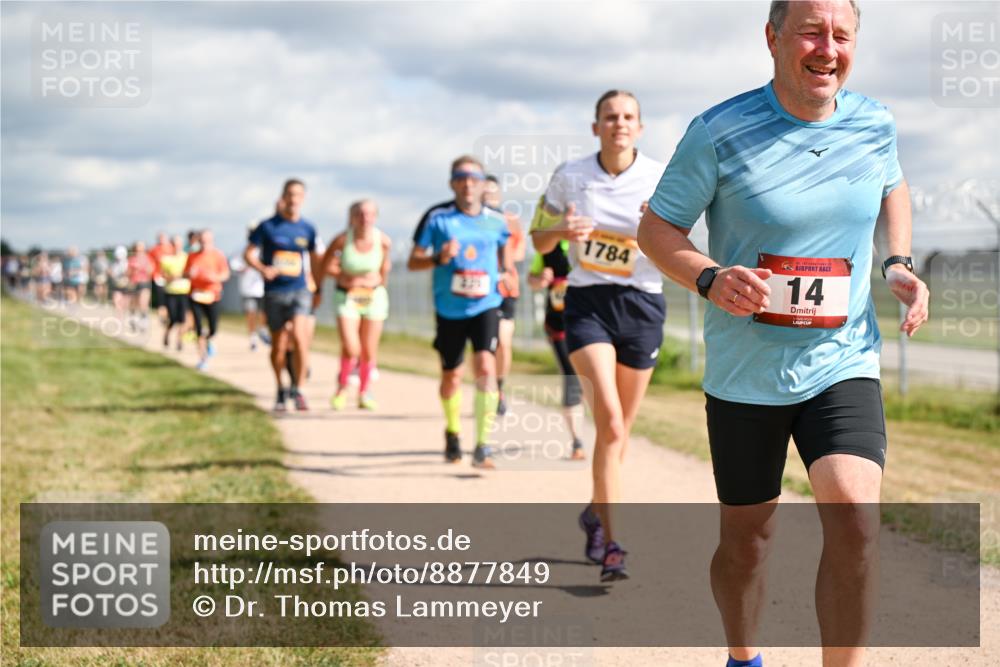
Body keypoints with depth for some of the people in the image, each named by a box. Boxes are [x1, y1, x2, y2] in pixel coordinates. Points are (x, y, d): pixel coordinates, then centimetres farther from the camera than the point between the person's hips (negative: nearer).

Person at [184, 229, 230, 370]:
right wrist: (189, 274, -10)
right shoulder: (192, 257, 8)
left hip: (212, 295, -1)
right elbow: (185, 275, 13)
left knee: (213, 329, -5)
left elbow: (225, 274, -3)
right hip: (196, 295, 1)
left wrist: (215, 277, -22)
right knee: (199, 329, -4)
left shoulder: (218, 255, 2)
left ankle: (209, 340, 32)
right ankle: (202, 358, 7)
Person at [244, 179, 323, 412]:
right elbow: (249, 253, 2)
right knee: (279, 345, 7)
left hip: (300, 290, 0)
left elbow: (314, 259, 18)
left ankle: (297, 391, -12)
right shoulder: (267, 226, -2)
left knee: (299, 336, -21)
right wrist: (262, 268, -17)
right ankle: (280, 391, 28)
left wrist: (318, 289, 22)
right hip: (274, 291, 0)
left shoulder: (307, 229, 4)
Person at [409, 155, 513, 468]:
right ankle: (452, 433, 39)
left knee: (486, 367, -19)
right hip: (449, 309, 0)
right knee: (451, 376, 12)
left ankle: (482, 446, -18)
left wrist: (506, 276, 3)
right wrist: (439, 258, -17)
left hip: (486, 305, 0)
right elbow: (413, 261, 1)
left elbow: (505, 258, 22)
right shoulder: (437, 218, -1)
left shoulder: (496, 221, 4)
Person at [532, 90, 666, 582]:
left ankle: (596, 513, 37)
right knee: (610, 420, -19)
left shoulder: (660, 178, -2)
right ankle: (612, 546, -18)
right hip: (587, 302, -2)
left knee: (619, 429, 10)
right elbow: (540, 240, 9)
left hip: (642, 304, 2)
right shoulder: (569, 177, 0)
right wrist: (562, 231, -14)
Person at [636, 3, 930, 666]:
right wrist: (710, 278, -23)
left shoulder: (875, 124, 0)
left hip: (843, 364, 2)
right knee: (746, 535, 12)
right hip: (745, 372, -1)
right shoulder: (718, 132, -12)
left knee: (854, 513, -22)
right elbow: (656, 228, -3)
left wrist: (899, 264, 5)